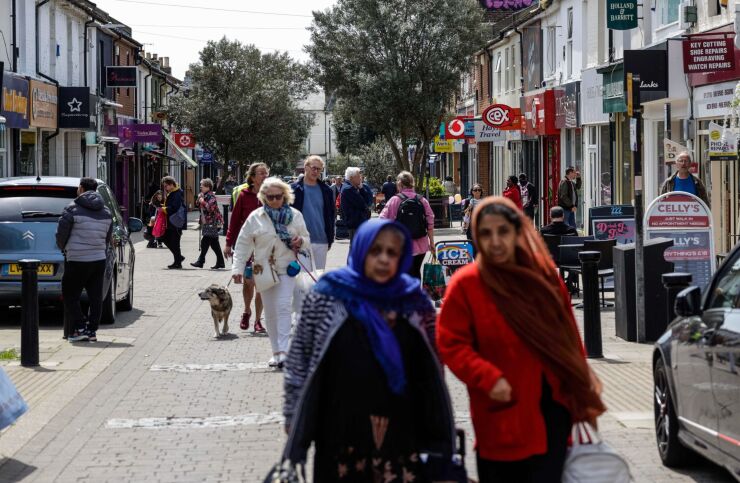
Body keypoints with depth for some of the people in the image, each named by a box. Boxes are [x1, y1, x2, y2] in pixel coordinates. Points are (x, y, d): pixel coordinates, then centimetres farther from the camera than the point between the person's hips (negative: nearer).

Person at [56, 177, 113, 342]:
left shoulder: (73, 209, -9)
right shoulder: (106, 212, 11)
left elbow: (61, 234, -7)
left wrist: (64, 249, 11)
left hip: (77, 260, -5)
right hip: (99, 259, 6)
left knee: (70, 296, 3)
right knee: (95, 297, 8)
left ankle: (78, 329, -4)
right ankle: (92, 330, 9)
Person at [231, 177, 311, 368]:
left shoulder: (295, 216, 3)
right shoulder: (256, 217, 1)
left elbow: (307, 240, 14)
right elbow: (243, 244, 2)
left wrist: (301, 242, -10)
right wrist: (238, 268, -5)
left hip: (287, 268, -1)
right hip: (263, 270, 1)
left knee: (284, 307, -15)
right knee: (270, 312, 7)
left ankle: (283, 350, -16)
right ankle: (276, 351, 16)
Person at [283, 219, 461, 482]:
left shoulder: (414, 301, 5)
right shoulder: (327, 297, -1)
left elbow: (430, 372, 10)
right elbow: (300, 362, 3)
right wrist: (293, 416, 1)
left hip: (402, 435, 2)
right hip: (342, 434, -1)